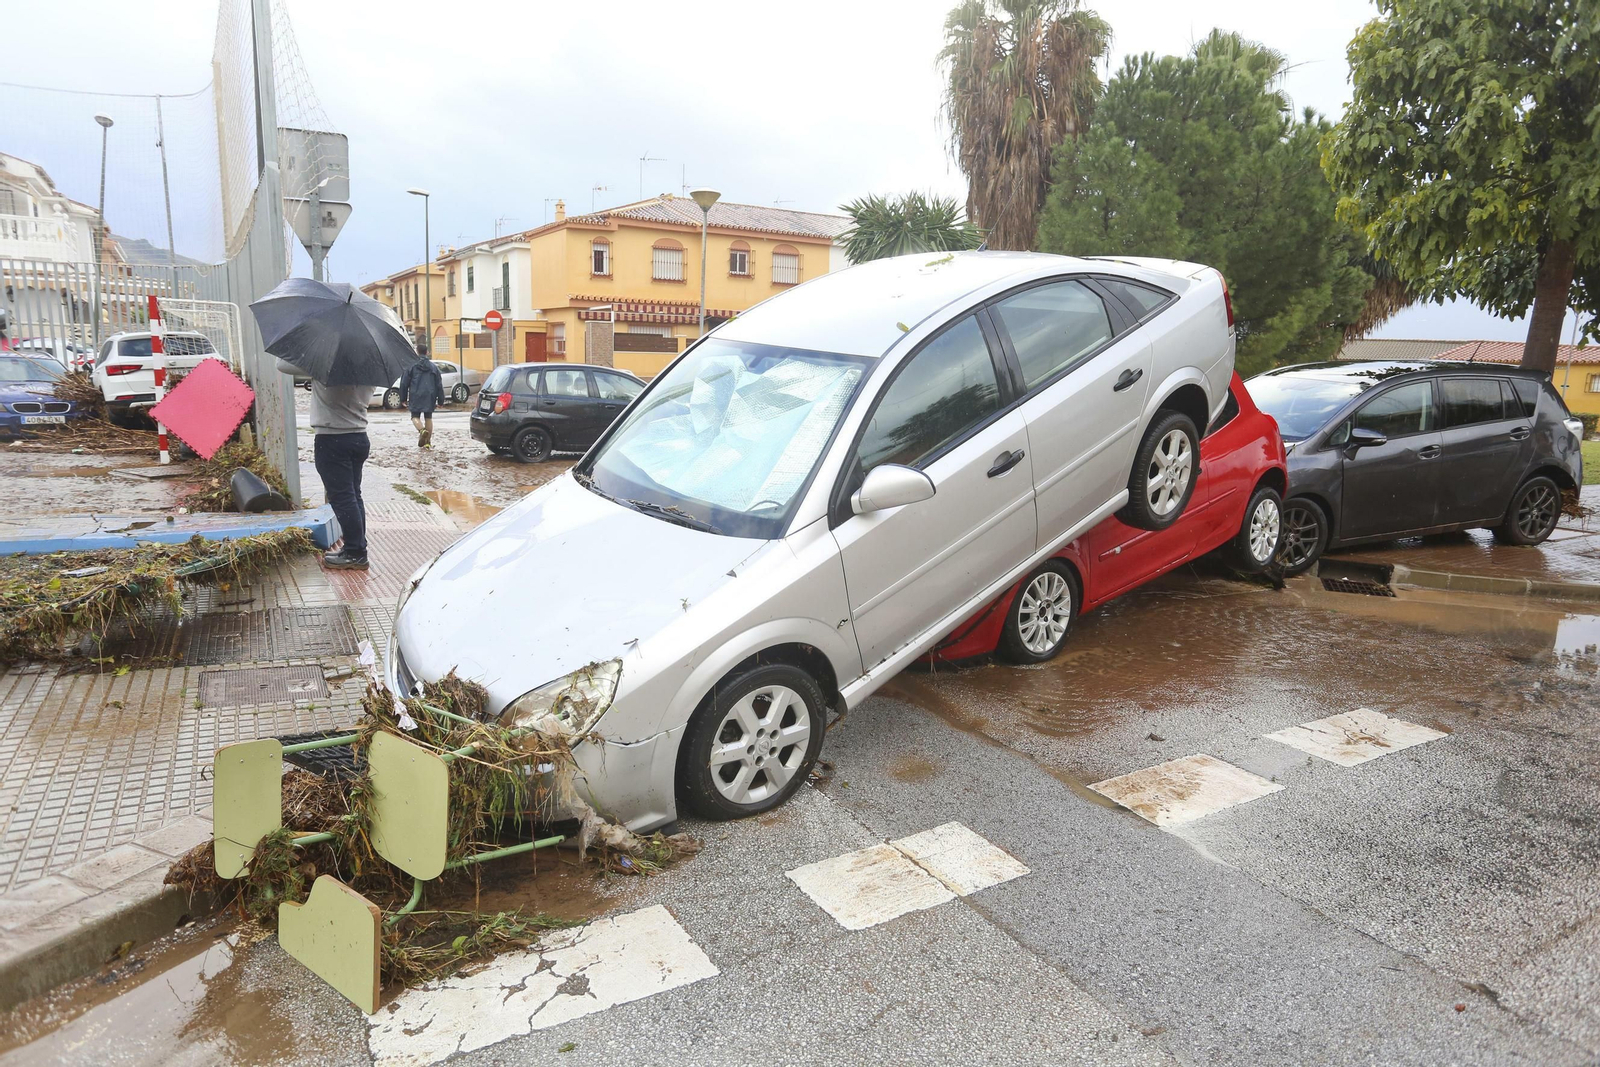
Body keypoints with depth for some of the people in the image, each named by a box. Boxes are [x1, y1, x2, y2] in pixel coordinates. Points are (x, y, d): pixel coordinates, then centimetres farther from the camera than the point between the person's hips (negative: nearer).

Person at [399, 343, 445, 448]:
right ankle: (428, 442, 11)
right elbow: (439, 385, 5)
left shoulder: (412, 365, -2)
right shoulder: (434, 366, 5)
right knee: (428, 417, 12)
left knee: (415, 416, 7)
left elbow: (404, 383, 0)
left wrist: (403, 398, 8)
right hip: (430, 396, 2)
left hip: (415, 396, -2)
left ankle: (422, 430, -25)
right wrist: (440, 400, 10)